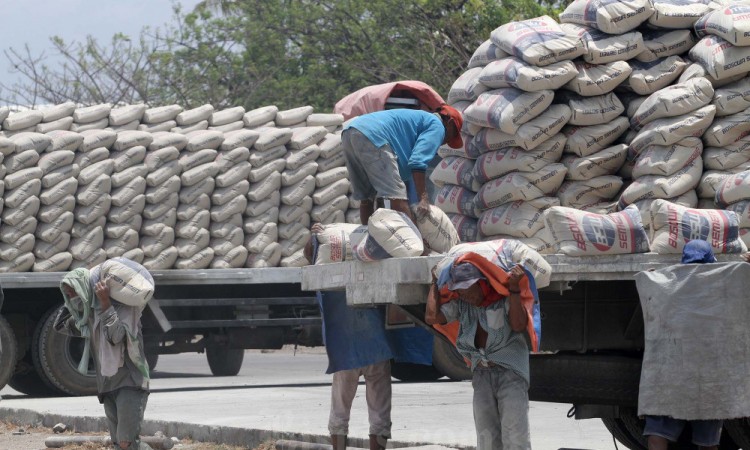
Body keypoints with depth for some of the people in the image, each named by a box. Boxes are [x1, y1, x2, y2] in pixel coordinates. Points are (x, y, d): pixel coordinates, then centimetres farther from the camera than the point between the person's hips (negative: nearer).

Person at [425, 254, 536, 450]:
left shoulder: (504, 298, -6)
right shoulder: (460, 304, 7)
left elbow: (519, 325, -19)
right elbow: (432, 317, -2)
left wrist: (514, 289, -25)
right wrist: (435, 284, 6)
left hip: (510, 372, -5)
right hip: (481, 373, 5)